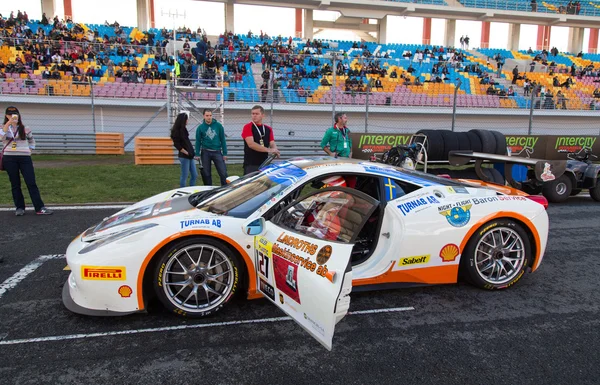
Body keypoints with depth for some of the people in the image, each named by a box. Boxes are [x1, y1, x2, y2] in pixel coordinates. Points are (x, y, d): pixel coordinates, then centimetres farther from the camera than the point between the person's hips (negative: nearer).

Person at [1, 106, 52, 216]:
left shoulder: (24, 128, 8)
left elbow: (32, 141, 23)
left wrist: (29, 151, 9)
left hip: (25, 158, 0)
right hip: (9, 159, 0)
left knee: (31, 183, -5)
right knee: (15, 184, 5)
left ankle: (40, 208, -5)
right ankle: (19, 207, 14)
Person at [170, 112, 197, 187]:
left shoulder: (183, 129, 13)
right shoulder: (177, 131, -12)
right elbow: (177, 145, -16)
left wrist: (191, 152, 10)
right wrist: (186, 153, -13)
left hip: (190, 156, 9)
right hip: (184, 156, -9)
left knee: (194, 175, 11)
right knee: (184, 176, 0)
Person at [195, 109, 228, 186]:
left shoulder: (218, 125, -1)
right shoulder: (200, 127, 0)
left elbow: (223, 140, 2)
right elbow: (198, 141, 3)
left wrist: (225, 153, -1)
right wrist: (197, 154, -3)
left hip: (217, 152, 0)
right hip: (205, 152, 1)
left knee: (223, 172, -5)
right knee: (206, 173, 7)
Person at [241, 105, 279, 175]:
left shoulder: (268, 129, 14)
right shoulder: (247, 127, -2)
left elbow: (272, 143, 6)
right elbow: (251, 144, -16)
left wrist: (274, 150, -20)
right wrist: (268, 150, -25)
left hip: (265, 164, 5)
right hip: (251, 165, -5)